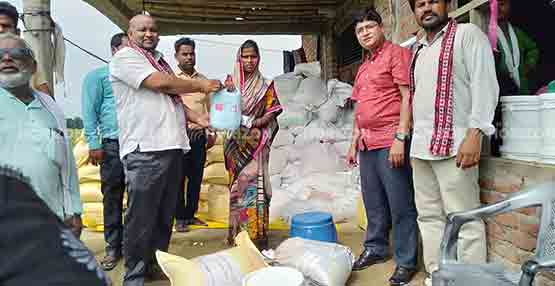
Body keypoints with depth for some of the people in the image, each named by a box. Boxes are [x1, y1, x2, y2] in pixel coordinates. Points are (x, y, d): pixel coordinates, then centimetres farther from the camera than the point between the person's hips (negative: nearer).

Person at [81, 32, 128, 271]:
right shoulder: (98, 76, 6)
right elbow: (90, 111, 0)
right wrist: (93, 143, -9)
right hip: (113, 144, -3)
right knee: (112, 197, 3)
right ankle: (113, 247, 14)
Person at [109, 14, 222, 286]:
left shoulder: (159, 60, 23)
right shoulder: (124, 57, -2)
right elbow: (159, 83, -14)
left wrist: (198, 118, 11)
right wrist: (200, 85, -4)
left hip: (172, 146, 8)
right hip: (145, 150, -8)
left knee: (165, 215, 14)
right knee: (141, 218, -2)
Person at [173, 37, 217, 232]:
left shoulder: (202, 79, 15)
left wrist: (211, 132, 11)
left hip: (199, 135, 5)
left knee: (196, 177, 8)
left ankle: (190, 214, 21)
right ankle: (179, 218, 11)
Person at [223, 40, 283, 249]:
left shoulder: (265, 85, 6)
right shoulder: (231, 82, 9)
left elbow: (272, 112, 2)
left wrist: (256, 122, -14)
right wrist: (226, 91, -15)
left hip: (256, 142, -1)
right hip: (236, 142, 2)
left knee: (254, 183, -8)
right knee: (238, 184, 5)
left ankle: (257, 235, -1)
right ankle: (237, 233, 15)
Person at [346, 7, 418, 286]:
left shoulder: (397, 54, -3)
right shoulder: (363, 68, 21)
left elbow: (407, 97, -12)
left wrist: (400, 138, -18)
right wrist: (354, 143, 20)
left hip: (390, 142, -8)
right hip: (367, 143, 8)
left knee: (400, 205, -1)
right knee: (373, 202, 15)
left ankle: (406, 261, 9)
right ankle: (375, 248, 28)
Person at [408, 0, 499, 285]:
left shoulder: (468, 34, 2)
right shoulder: (418, 49, 22)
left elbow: (484, 84, -8)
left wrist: (474, 134, -19)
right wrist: (412, 140, 15)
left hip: (452, 144, -7)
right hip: (420, 146, 8)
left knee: (463, 220, -5)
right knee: (429, 216, 11)